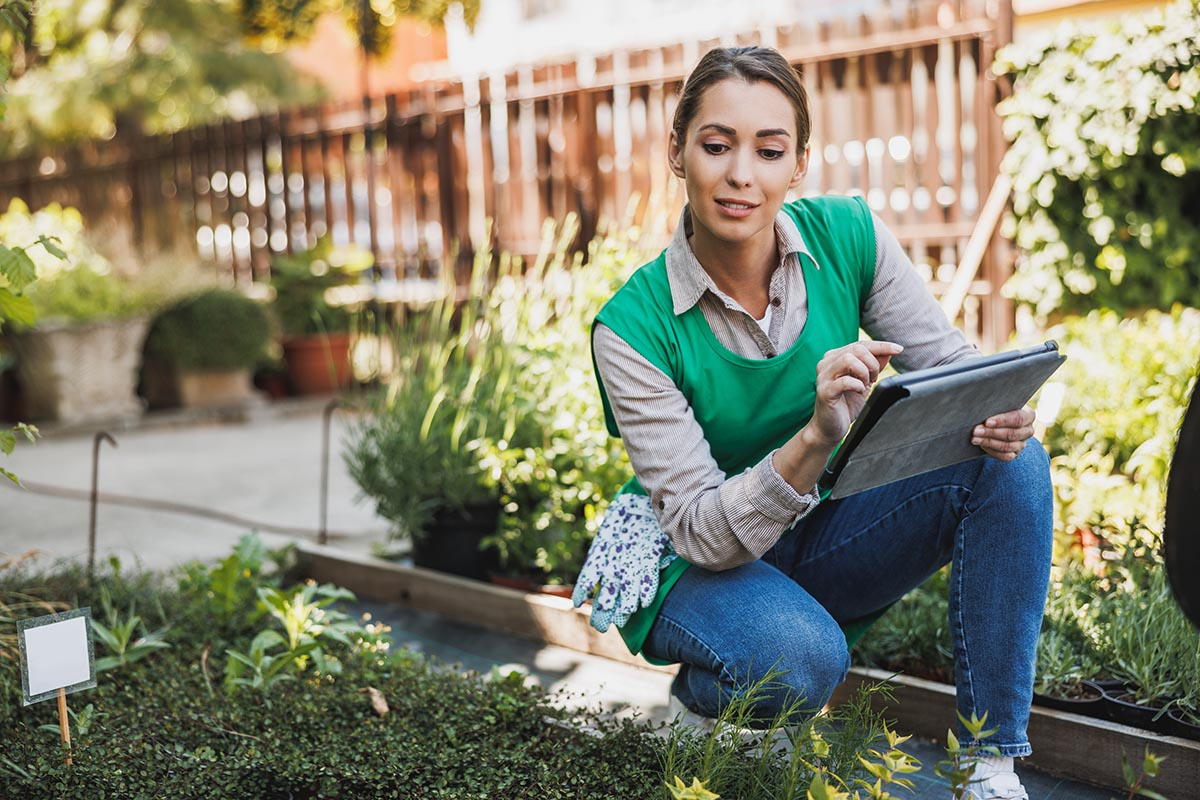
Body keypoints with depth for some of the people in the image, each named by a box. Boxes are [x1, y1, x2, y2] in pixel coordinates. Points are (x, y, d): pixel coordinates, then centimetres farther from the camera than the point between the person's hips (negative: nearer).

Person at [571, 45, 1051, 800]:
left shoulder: (846, 235, -13)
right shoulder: (633, 326, -22)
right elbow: (703, 533, -24)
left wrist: (997, 411, -32)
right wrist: (816, 438, -42)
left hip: (827, 536, 4)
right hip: (700, 565, -4)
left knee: (1011, 459, -20)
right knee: (802, 659, -37)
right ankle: (696, 685, 1)